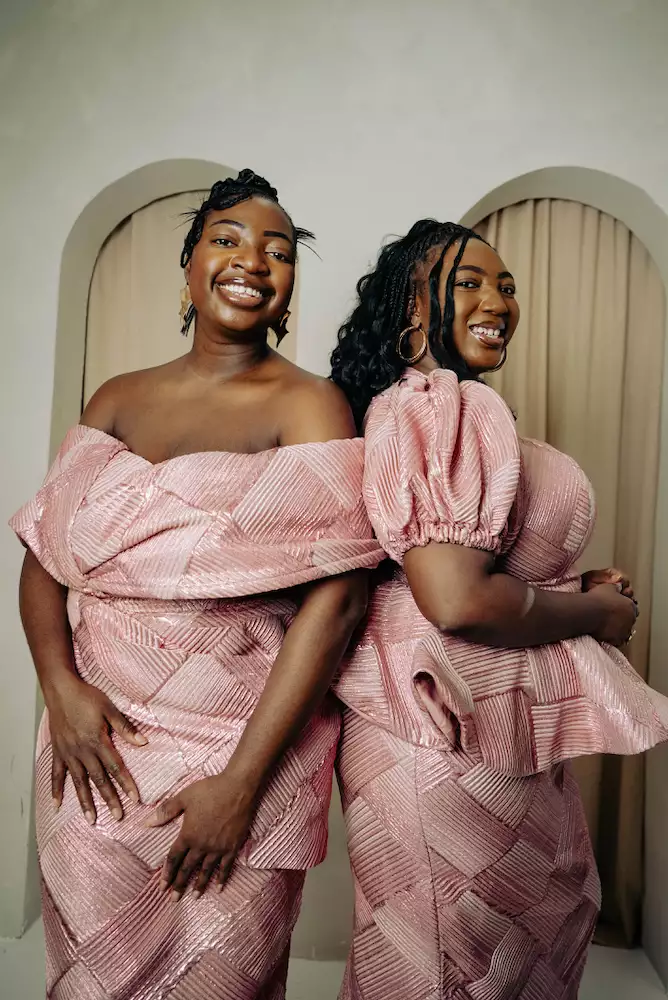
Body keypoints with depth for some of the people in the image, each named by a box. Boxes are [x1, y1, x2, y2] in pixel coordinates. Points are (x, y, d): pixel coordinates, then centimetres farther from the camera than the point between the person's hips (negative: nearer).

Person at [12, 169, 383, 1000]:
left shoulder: (308, 407, -7)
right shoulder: (117, 400, 6)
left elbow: (334, 597, -15)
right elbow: (42, 556, 6)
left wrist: (241, 782, -16)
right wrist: (61, 686, -10)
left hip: (244, 746, -3)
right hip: (94, 749, 4)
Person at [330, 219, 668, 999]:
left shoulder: (416, 405, 11)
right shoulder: (441, 404, -19)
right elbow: (456, 601, -28)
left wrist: (573, 587, 5)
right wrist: (596, 614, -12)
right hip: (456, 744, -9)